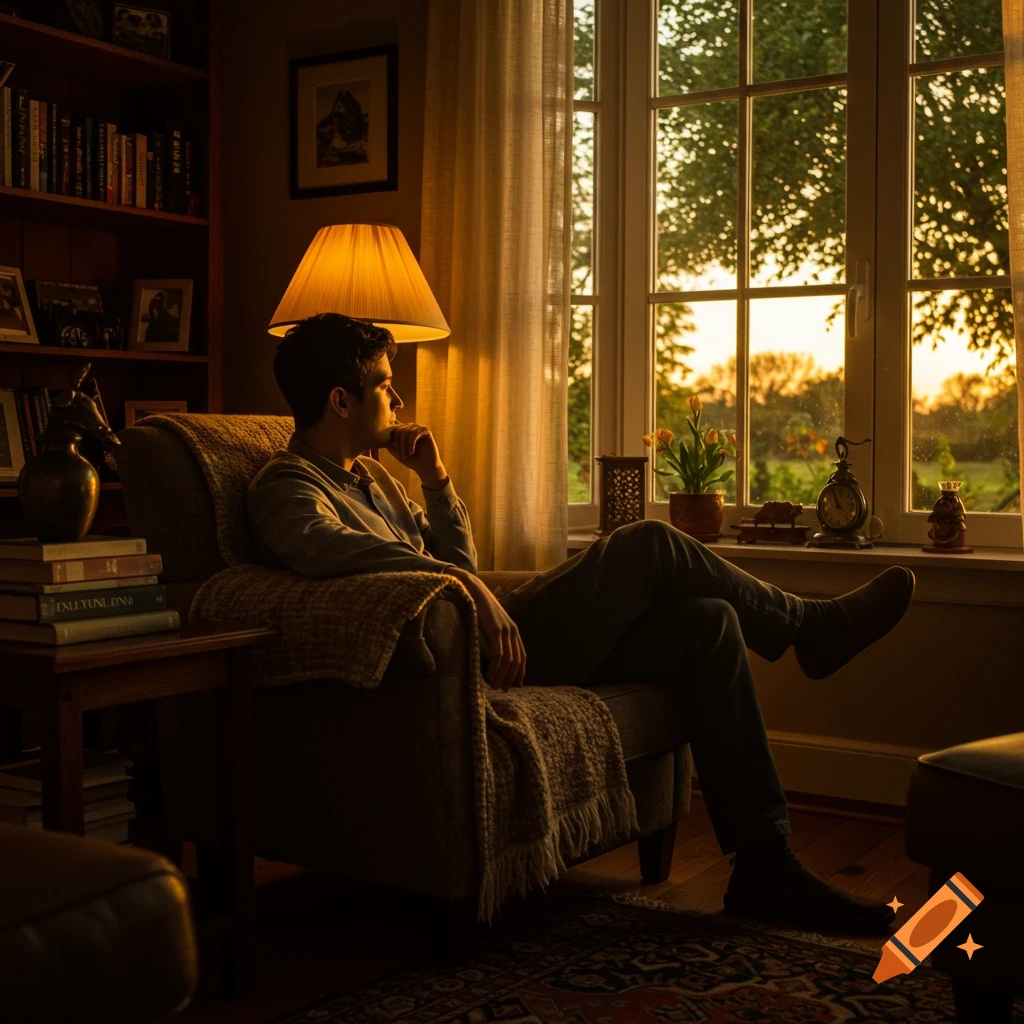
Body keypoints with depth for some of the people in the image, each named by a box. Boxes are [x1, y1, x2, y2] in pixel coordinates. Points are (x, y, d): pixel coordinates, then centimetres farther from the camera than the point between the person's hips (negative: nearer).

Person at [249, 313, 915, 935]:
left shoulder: (372, 474, 25)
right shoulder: (286, 486, -5)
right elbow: (323, 545, -31)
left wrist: (437, 480, 11)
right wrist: (466, 584, -36)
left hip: (490, 633, 10)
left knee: (709, 624, -5)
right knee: (648, 545, -16)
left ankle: (765, 869, -6)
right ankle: (810, 627, 8)